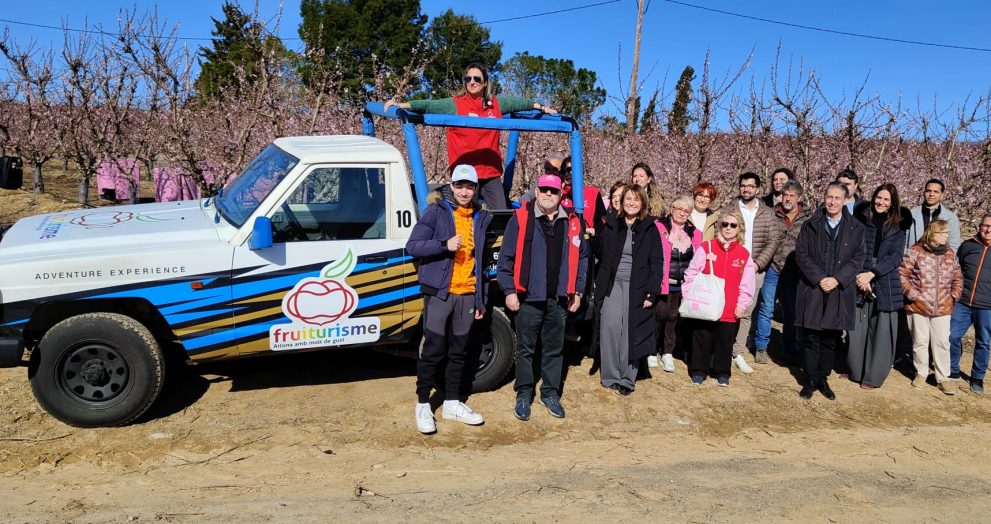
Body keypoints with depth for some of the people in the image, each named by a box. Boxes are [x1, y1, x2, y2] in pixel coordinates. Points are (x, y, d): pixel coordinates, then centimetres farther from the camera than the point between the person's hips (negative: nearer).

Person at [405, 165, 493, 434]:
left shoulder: (483, 219, 11)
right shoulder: (436, 212, -1)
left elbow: (483, 260, 15)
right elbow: (412, 245, -8)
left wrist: (482, 299, 13)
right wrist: (444, 244, -22)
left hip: (468, 295, 4)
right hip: (439, 292, -4)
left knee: (459, 352, 12)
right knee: (433, 350, -2)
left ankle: (452, 403, 24)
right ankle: (423, 405, 11)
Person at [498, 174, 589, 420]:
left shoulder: (572, 222, 7)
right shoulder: (520, 218, -4)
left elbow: (582, 258, 12)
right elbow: (506, 258, -4)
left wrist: (577, 291, 9)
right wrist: (509, 291, -7)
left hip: (559, 299, 3)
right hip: (528, 298, -3)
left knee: (554, 349, 12)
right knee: (525, 349, 7)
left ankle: (550, 393, 26)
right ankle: (523, 395, 20)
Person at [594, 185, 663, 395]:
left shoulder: (650, 228, 3)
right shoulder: (611, 225, 7)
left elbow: (656, 261, 0)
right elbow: (600, 254, 10)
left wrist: (652, 291, -8)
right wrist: (600, 285, 0)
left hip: (637, 289, -1)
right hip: (612, 285, 1)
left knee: (631, 333, 0)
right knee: (610, 328, -6)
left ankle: (627, 379, 11)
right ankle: (609, 376, 7)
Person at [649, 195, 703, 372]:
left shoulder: (695, 233, 9)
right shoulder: (659, 227, -5)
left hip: (683, 285, 4)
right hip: (663, 282, -4)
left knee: (674, 317, 9)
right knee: (659, 315, -2)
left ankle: (668, 353, 22)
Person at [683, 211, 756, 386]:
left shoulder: (745, 255, 3)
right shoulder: (706, 247, -3)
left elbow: (746, 285, 6)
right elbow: (691, 273, -1)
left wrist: (742, 305, 1)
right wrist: (689, 295, -3)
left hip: (730, 311, 1)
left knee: (725, 341, 10)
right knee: (701, 339, 7)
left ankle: (722, 372, 28)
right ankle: (698, 371, 22)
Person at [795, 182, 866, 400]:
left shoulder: (856, 228, 6)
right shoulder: (810, 225, 4)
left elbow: (858, 258, 1)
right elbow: (801, 254, -1)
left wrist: (837, 279, -11)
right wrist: (818, 279, -11)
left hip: (840, 291, 1)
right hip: (812, 289, -1)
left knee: (831, 339, 7)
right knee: (811, 338, 3)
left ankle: (823, 379, 19)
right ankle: (811, 380, 14)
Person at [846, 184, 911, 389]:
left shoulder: (898, 226, 6)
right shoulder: (861, 221, 5)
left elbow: (895, 256, -3)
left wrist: (871, 273, -15)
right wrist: (860, 276, -12)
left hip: (885, 286, 0)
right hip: (860, 283, 0)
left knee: (881, 331, 1)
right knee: (857, 330, 1)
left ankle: (873, 376, 11)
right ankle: (856, 370, 16)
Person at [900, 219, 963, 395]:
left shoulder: (950, 254, 7)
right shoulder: (916, 252, -8)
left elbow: (958, 277, 15)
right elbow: (903, 274, -7)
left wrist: (954, 295, 2)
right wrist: (913, 294, -12)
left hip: (943, 308, 3)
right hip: (919, 307, -3)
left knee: (942, 343, 5)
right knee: (920, 342, 8)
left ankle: (942, 378, 15)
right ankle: (921, 373, 24)